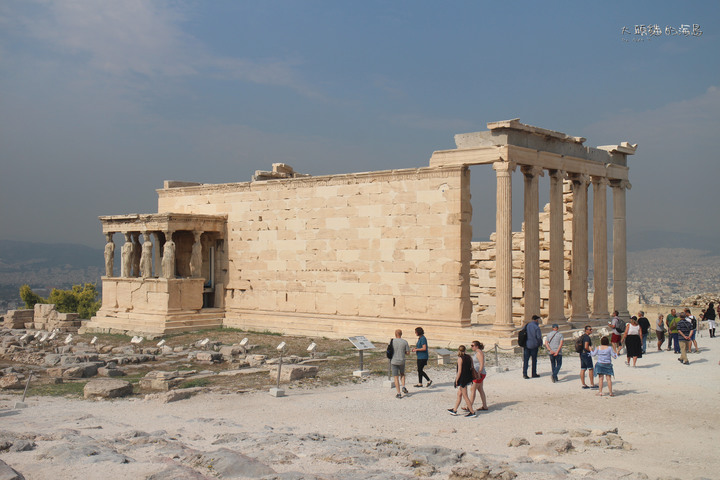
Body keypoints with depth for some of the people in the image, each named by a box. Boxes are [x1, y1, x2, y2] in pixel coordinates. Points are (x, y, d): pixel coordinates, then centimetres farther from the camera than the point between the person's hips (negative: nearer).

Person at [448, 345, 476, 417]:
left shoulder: (460, 358, -14)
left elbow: (459, 371, -17)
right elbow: (471, 368, 8)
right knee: (459, 394, 17)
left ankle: (472, 412, 2)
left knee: (465, 396, 1)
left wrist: (456, 380, -9)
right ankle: (454, 410, 25)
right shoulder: (469, 357, 6)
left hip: (463, 378, -8)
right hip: (468, 378, 8)